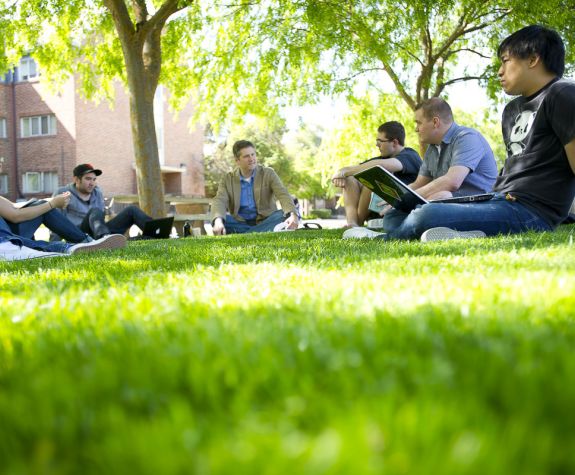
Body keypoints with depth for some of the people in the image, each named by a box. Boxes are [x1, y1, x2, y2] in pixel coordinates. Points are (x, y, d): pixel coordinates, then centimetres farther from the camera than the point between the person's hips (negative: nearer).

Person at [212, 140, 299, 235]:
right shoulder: (228, 179, 4)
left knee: (284, 214, -28)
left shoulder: (268, 174, 2)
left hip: (264, 221, 0)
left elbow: (283, 195, -12)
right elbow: (220, 201, -12)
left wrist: (293, 215, -34)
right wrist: (218, 220, -36)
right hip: (240, 224, 0)